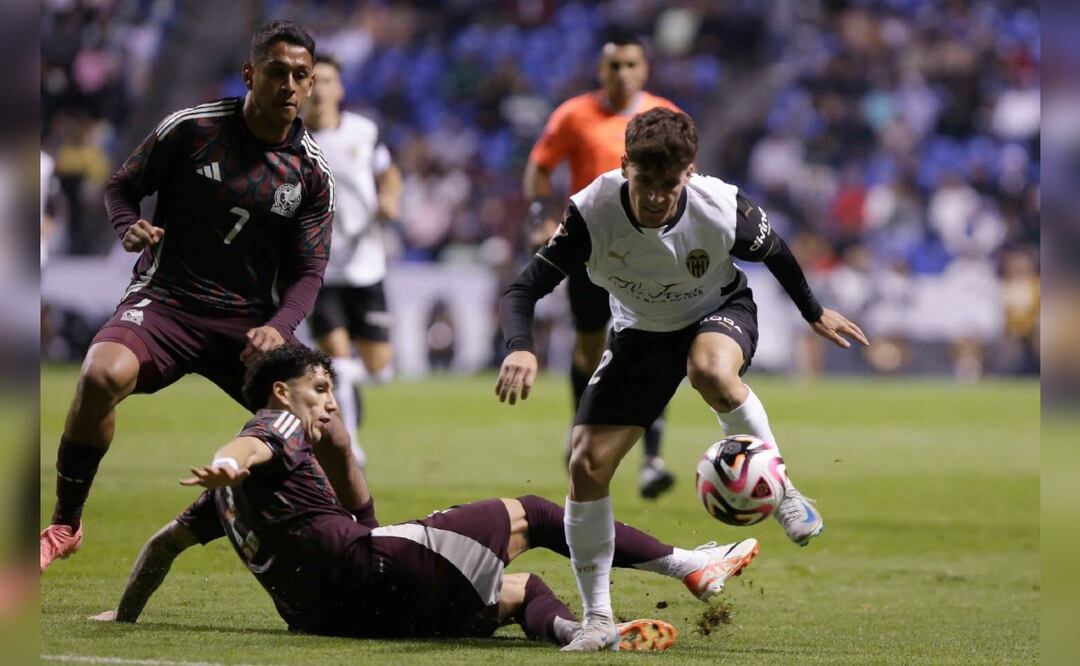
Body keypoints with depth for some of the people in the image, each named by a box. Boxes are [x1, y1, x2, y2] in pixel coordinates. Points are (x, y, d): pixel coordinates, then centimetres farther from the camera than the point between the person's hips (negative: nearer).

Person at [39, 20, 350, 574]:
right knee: (104, 374, -34)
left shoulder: (312, 172, 2)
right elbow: (122, 186, 7)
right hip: (166, 300, -2)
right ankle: (64, 525, -14)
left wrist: (279, 327, -16)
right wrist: (129, 227, -16)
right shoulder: (190, 129, -5)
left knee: (329, 434, -14)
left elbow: (308, 270, 4)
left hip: (250, 321, 2)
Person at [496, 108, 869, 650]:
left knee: (710, 371, -41)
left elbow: (773, 252, -6)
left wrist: (814, 313, 9)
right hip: (640, 334, 2)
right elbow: (522, 290, -29)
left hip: (720, 311, -2)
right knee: (587, 466, -10)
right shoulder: (591, 213, -30)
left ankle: (779, 491, -16)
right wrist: (520, 348, -50)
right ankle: (598, 619, 5)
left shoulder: (722, 209, -29)